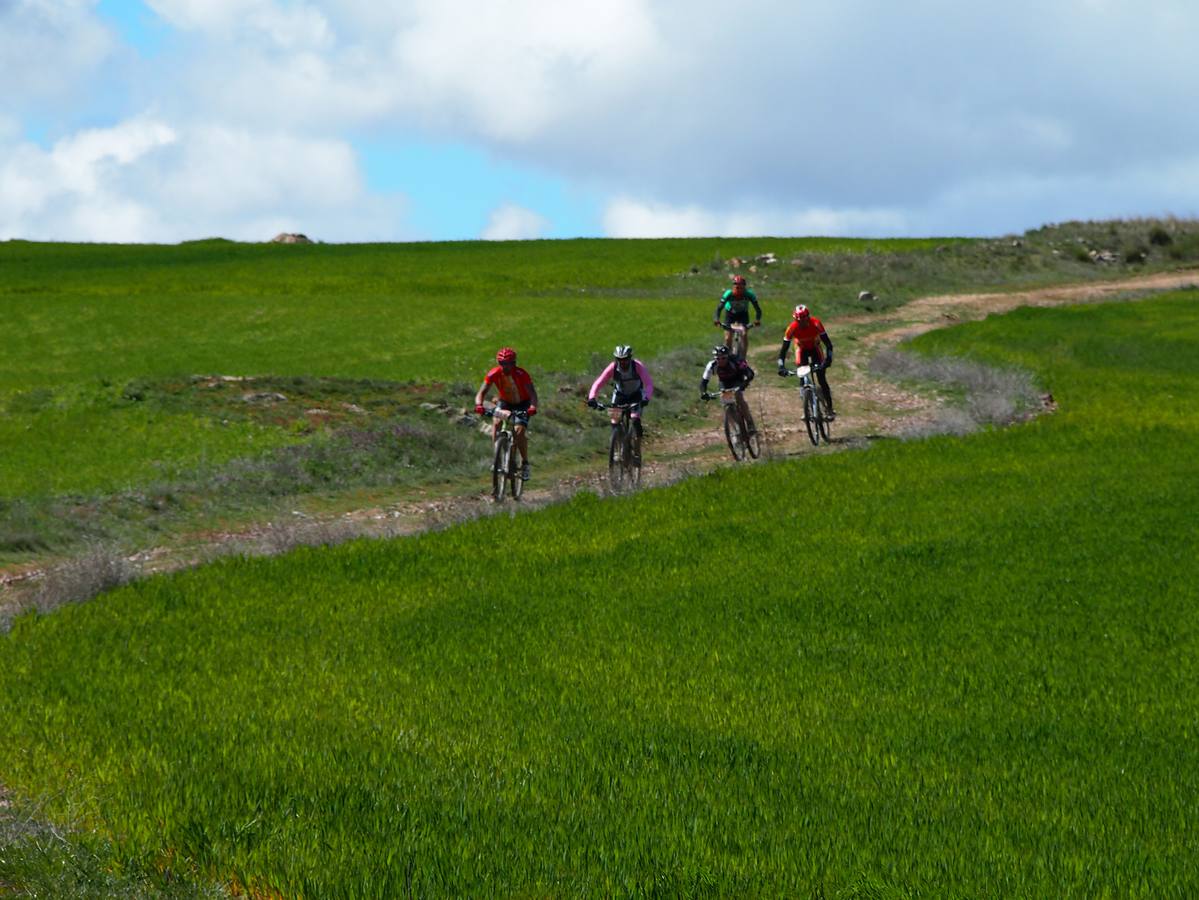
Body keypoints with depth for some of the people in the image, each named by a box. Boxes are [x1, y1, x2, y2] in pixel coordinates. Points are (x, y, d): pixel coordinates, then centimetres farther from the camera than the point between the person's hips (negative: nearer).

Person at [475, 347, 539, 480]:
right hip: (505, 402, 3)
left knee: (519, 431, -22)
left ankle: (525, 463, 0)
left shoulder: (521, 374, -29)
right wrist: (479, 405, -46)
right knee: (496, 422, -27)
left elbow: (532, 393, -37)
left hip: (522, 404, -3)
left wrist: (533, 407, -57)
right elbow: (481, 392, -24)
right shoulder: (494, 374, -21)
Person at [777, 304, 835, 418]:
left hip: (815, 348, -1)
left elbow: (828, 343, -30)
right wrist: (781, 366, -38)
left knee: (821, 378, -10)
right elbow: (784, 348, -27)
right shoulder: (792, 328, -31)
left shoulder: (816, 324, -33)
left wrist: (828, 359, -43)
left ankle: (830, 409, -4)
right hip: (802, 349, 1)